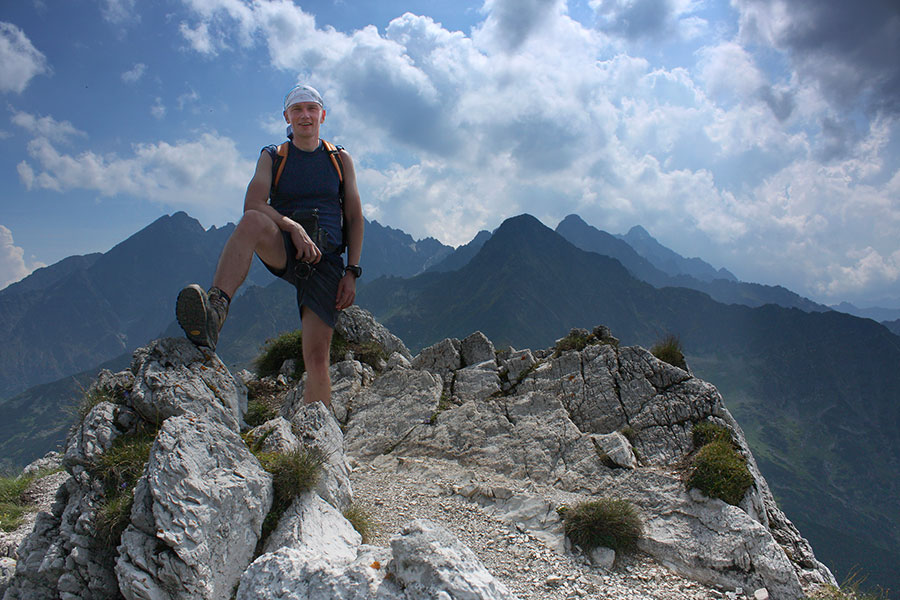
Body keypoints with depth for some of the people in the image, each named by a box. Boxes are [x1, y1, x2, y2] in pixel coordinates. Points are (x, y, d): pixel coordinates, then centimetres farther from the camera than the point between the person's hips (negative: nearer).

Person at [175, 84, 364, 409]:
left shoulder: (341, 160, 16)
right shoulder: (272, 157, 13)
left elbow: (354, 218, 10)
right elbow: (253, 203, -5)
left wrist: (352, 272, -1)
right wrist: (293, 227, -22)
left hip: (326, 259, 0)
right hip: (284, 250, 0)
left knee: (317, 354, -11)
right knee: (252, 221, -35)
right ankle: (213, 312, -51)